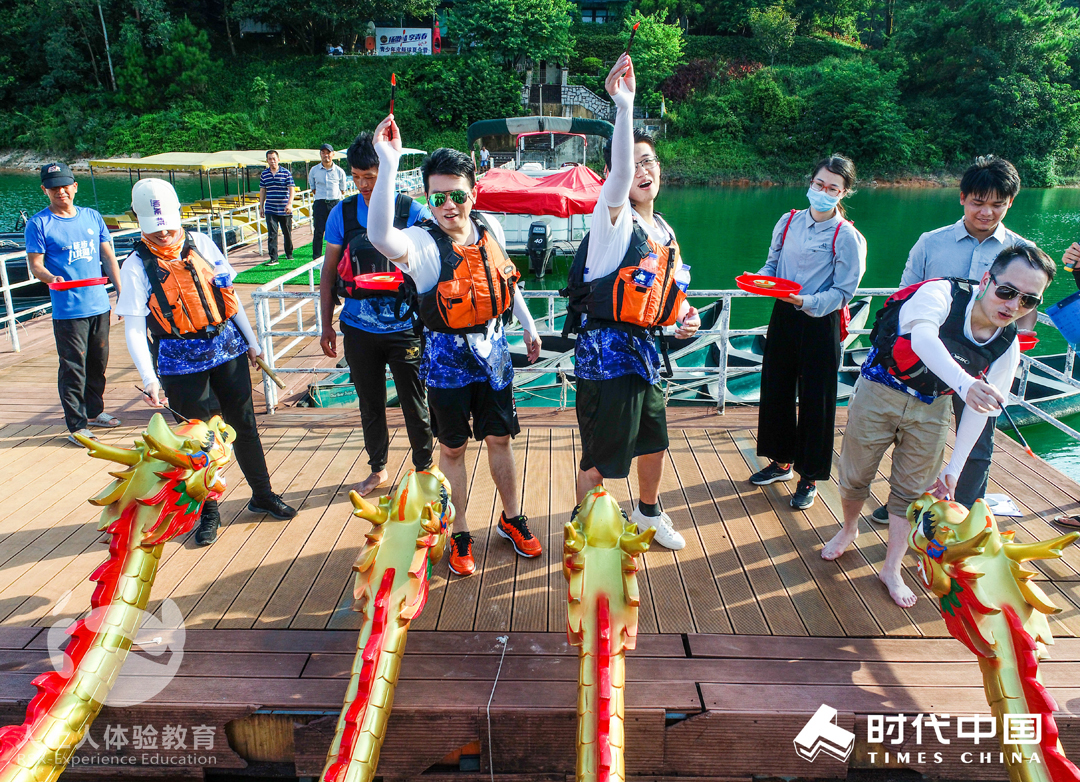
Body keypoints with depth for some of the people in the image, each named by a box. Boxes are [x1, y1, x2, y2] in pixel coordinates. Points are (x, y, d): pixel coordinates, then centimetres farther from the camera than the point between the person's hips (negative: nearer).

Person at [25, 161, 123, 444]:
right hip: (68, 311, -5)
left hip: (99, 305, 5)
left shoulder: (92, 217, 10)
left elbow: (108, 256, 14)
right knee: (73, 368, -2)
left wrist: (121, 292, 9)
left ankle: (94, 411, 31)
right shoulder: (38, 224, -3)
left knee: (98, 363, 15)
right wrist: (51, 278, -26)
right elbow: (35, 263, -5)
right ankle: (76, 425, 6)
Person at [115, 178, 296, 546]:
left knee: (244, 425, 12)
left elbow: (228, 293, 9)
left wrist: (250, 340, 13)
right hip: (182, 363, -3)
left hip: (227, 348, 3)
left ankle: (262, 495, 28)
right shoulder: (137, 265, -8)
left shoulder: (200, 243, 1)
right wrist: (149, 378, -24)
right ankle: (207, 512, 25)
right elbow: (133, 327, -13)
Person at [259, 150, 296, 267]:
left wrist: (289, 203, -19)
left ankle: (289, 254, 31)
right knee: (272, 234, -7)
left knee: (287, 233, 11)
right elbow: (262, 191, 14)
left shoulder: (286, 173, -2)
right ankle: (273, 258, -7)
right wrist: (261, 206, 11)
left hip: (285, 210, -1)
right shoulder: (264, 174, 7)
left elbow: (291, 189, -6)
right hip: (270, 210, 1)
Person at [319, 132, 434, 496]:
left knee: (415, 405, 6)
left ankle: (424, 469, 27)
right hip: (358, 328, 3)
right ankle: (378, 469, 34)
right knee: (370, 405, 16)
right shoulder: (342, 213, 1)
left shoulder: (414, 212, -6)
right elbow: (329, 271, 8)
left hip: (404, 327, -2)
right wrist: (326, 324, 7)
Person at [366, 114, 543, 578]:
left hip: (492, 351, 4)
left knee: (500, 438, 16)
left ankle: (511, 520, 36)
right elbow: (380, 237, -45)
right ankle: (458, 535, 29)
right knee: (452, 448, 10)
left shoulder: (490, 230, -2)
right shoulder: (422, 244, -20)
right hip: (447, 358, -4)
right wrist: (389, 165, -54)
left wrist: (528, 326, 21)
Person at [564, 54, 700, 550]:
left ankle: (648, 511, 47)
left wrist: (688, 316, 4)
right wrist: (624, 106, -43)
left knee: (653, 440, 22)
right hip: (605, 350, -8)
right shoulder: (613, 216, -10)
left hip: (643, 348, 8)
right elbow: (618, 171, -32)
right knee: (599, 457, 2)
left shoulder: (663, 231, 13)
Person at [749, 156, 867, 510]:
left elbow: (842, 293, -13)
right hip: (783, 317, 5)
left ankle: (809, 478, 19)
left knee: (815, 400, 3)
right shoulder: (789, 222, 5)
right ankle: (781, 462, 34)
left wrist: (806, 302, -30)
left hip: (820, 323, -5)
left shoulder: (848, 237, -10)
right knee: (776, 389, 14)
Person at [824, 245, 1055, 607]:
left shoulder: (1008, 347, -10)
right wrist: (964, 383, -66)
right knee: (855, 476, 9)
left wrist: (954, 468, -2)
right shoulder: (942, 293, -27)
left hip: (930, 409, 3)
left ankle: (892, 568, 27)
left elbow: (979, 409, -2)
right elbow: (922, 337, -49)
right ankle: (849, 529, 41)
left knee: (912, 489, 8)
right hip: (879, 391, -3)